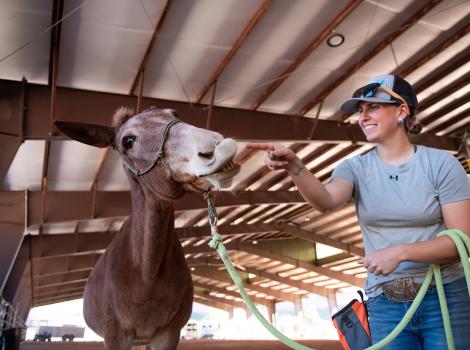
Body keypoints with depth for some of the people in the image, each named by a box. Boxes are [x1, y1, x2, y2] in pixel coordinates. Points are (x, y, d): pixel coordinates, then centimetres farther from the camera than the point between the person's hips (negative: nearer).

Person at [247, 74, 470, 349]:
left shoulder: (441, 163, -5)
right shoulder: (356, 167, 1)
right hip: (384, 306, 2)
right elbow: (326, 200, -20)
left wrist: (401, 251, -22)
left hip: (446, 298, -1)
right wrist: (294, 166, -38)